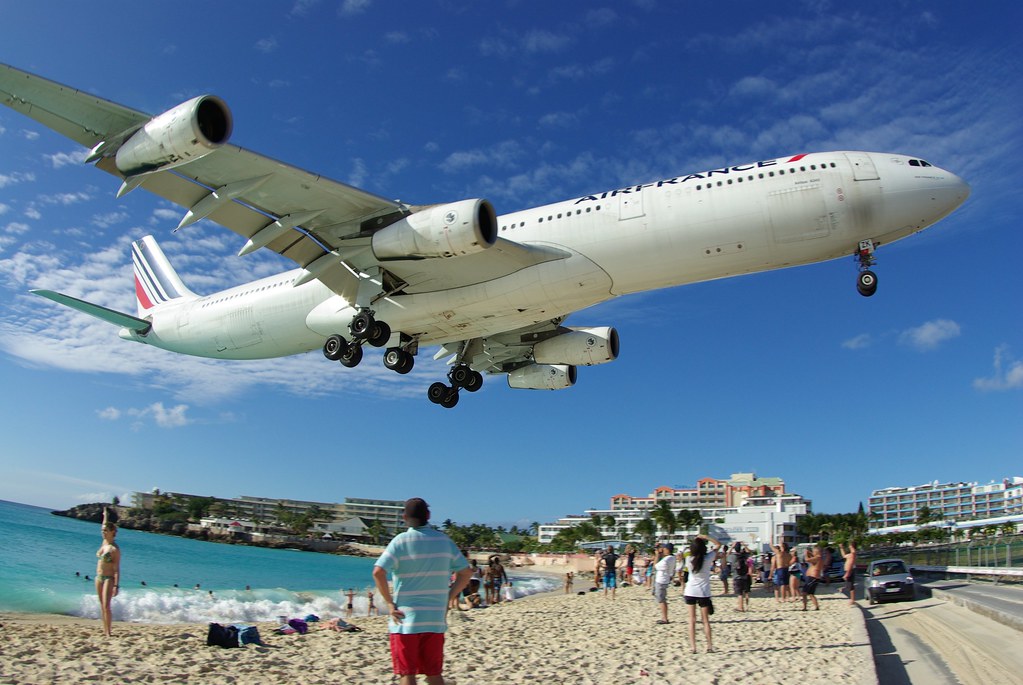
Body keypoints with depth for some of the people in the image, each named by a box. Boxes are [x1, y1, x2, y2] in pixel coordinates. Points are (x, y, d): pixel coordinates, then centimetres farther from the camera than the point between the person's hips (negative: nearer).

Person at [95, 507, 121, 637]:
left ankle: (108, 632, -10)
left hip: (109, 578, -8)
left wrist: (116, 585, -20)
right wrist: (105, 516, 35)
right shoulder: (104, 543, 6)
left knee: (106, 606, -11)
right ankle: (104, 629, 14)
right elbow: (105, 526, 25)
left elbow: (117, 569, -15)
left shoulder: (115, 549, -14)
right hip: (99, 577, 8)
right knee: (102, 606, 9)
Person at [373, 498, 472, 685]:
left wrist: (389, 603, -9)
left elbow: (378, 572, -18)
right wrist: (447, 598, 10)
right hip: (436, 620, 4)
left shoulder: (400, 541, -7)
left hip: (405, 620, -3)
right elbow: (466, 573, 7)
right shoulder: (443, 540, 4)